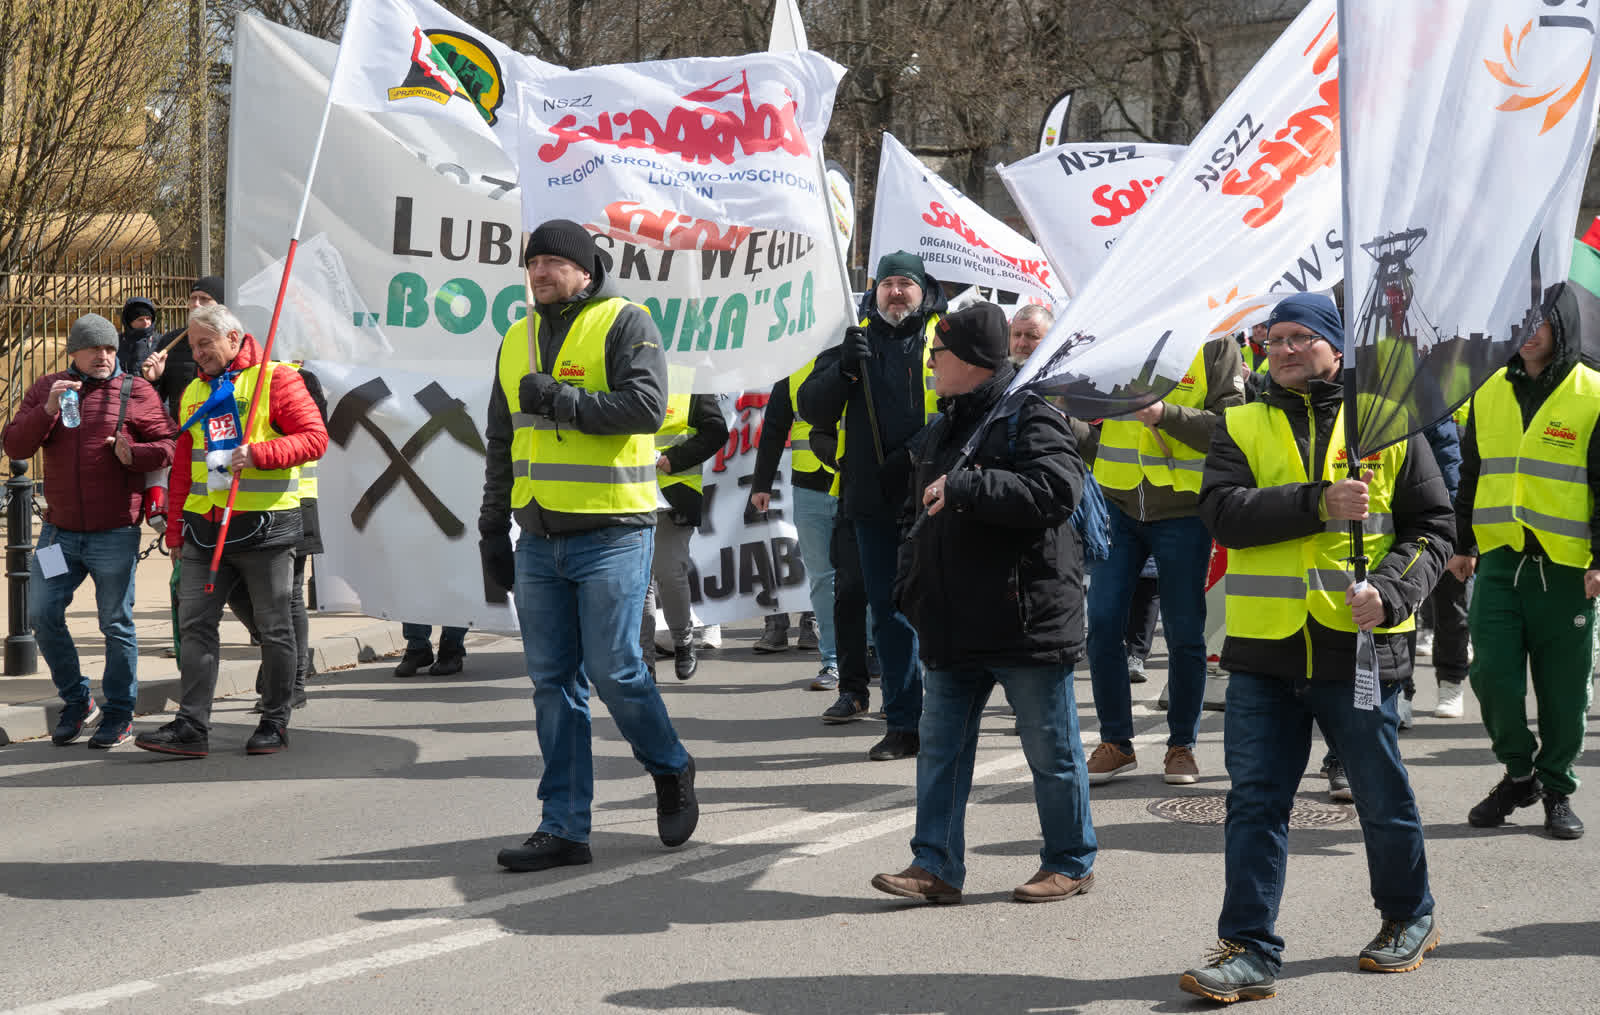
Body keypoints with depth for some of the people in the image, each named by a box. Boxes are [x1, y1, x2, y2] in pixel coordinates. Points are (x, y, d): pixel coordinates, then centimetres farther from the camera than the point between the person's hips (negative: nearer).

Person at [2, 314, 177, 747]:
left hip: (115, 532, -4)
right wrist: (48, 411, -14)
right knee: (42, 615, 2)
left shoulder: (135, 392, 0)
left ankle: (119, 715, 12)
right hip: (59, 530, 4)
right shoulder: (45, 389, 9)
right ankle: (76, 701, 19)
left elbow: (169, 445, 0)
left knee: (116, 624, 2)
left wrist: (135, 455, -20)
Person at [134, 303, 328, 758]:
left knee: (274, 627, 3)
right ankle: (192, 727, 0)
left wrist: (259, 454, -21)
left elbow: (314, 438, -9)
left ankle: (275, 724, 13)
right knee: (195, 623, 0)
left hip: (264, 527, -6)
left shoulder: (276, 379, -2)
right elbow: (184, 466, 20)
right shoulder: (195, 392, 17)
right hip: (206, 529, 6)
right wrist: (175, 528, 15)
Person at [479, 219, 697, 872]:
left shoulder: (625, 324, -3)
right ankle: (564, 828, 10)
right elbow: (503, 445, 23)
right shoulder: (518, 340, 17)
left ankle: (671, 771, 21)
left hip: (611, 532, -6)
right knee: (553, 681, 5)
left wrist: (560, 400, -18)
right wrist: (493, 530, 20)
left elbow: (645, 406, -18)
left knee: (614, 669, -7)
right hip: (539, 541, 6)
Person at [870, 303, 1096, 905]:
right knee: (940, 746, 6)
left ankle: (1071, 863, 17)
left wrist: (963, 487, -26)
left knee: (1051, 752, 4)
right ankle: (937, 865, 11)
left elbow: (1057, 490, -26)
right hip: (954, 625, 8)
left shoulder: (1031, 416, -11)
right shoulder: (942, 431, 16)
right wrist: (914, 585, 20)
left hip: (1027, 622, -8)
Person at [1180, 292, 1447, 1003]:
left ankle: (1409, 917, 34)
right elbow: (1223, 511, -10)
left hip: (1357, 646, -1)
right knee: (1255, 802, 0)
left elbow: (1432, 528, 3)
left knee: (1382, 798, 12)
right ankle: (1250, 951, 5)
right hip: (1264, 650, 1)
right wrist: (1319, 502, -21)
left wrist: (1390, 591, -14)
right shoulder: (1242, 426, 7)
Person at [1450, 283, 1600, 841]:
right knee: (1493, 675, -5)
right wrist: (1462, 544, 16)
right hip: (1498, 561, 3)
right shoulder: (1490, 393, 10)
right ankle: (1519, 774, 16)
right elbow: (1470, 475, 19)